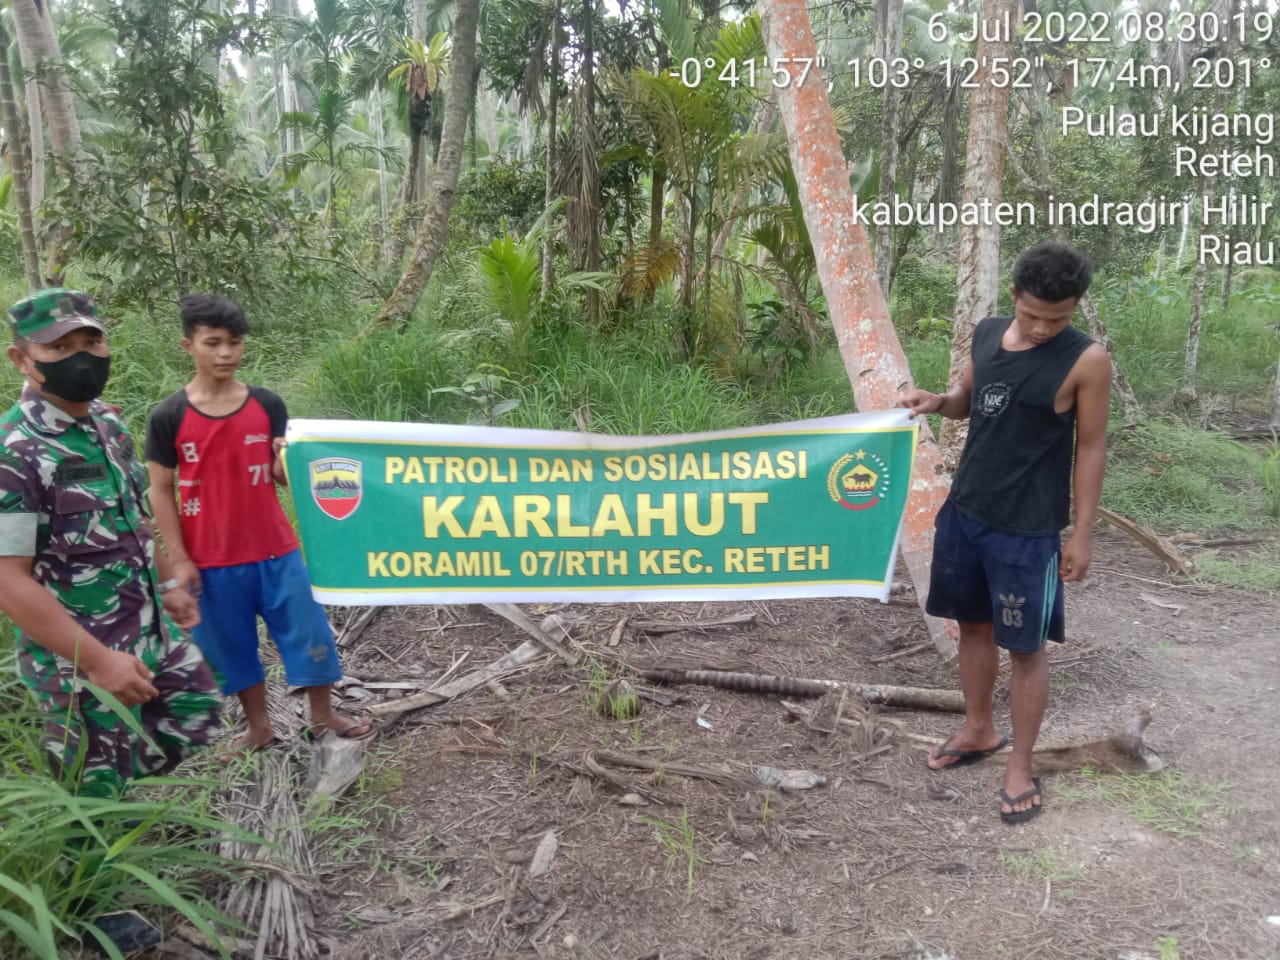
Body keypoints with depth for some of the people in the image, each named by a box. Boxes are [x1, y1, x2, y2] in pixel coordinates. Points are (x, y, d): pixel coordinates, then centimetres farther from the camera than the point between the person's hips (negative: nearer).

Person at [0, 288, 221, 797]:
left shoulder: (107, 421, 2)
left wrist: (169, 585, 19)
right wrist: (99, 661, -25)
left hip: (151, 630, 8)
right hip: (79, 659, -8)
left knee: (196, 716, 22)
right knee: (93, 790, 9)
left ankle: (113, 796, 39)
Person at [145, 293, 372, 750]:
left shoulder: (267, 405, -2)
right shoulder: (169, 417, -7)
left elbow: (281, 474, 3)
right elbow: (161, 491, -3)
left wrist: (287, 459, -21)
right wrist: (179, 560, -6)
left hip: (275, 549, 2)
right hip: (212, 560, -1)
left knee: (308, 629, 8)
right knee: (232, 645, 12)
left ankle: (323, 716, 28)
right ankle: (259, 728, 31)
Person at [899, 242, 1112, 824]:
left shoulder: (1086, 361, -14)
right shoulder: (987, 334, 2)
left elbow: (1091, 448, -8)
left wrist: (1083, 532, -9)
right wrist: (938, 401, -6)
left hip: (1028, 528, -6)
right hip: (964, 511, 6)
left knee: (1025, 646, 4)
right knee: (973, 624, 18)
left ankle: (1020, 768, 19)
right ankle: (977, 730, 37)